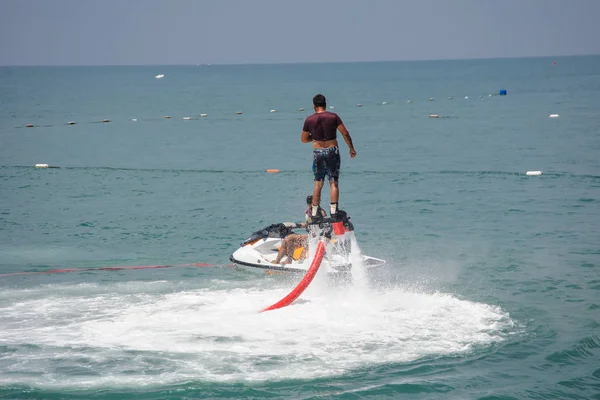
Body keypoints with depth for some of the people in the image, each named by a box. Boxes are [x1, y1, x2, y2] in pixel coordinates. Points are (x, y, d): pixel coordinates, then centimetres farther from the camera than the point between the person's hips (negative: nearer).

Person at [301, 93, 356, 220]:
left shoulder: (309, 120, 0)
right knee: (333, 182, 3)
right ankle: (333, 211, -6)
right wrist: (351, 148, 4)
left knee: (318, 184, 10)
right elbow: (345, 133, -5)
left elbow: (304, 139, 7)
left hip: (318, 153, 1)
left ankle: (314, 213, 10)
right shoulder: (333, 117, -4)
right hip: (332, 151, -1)